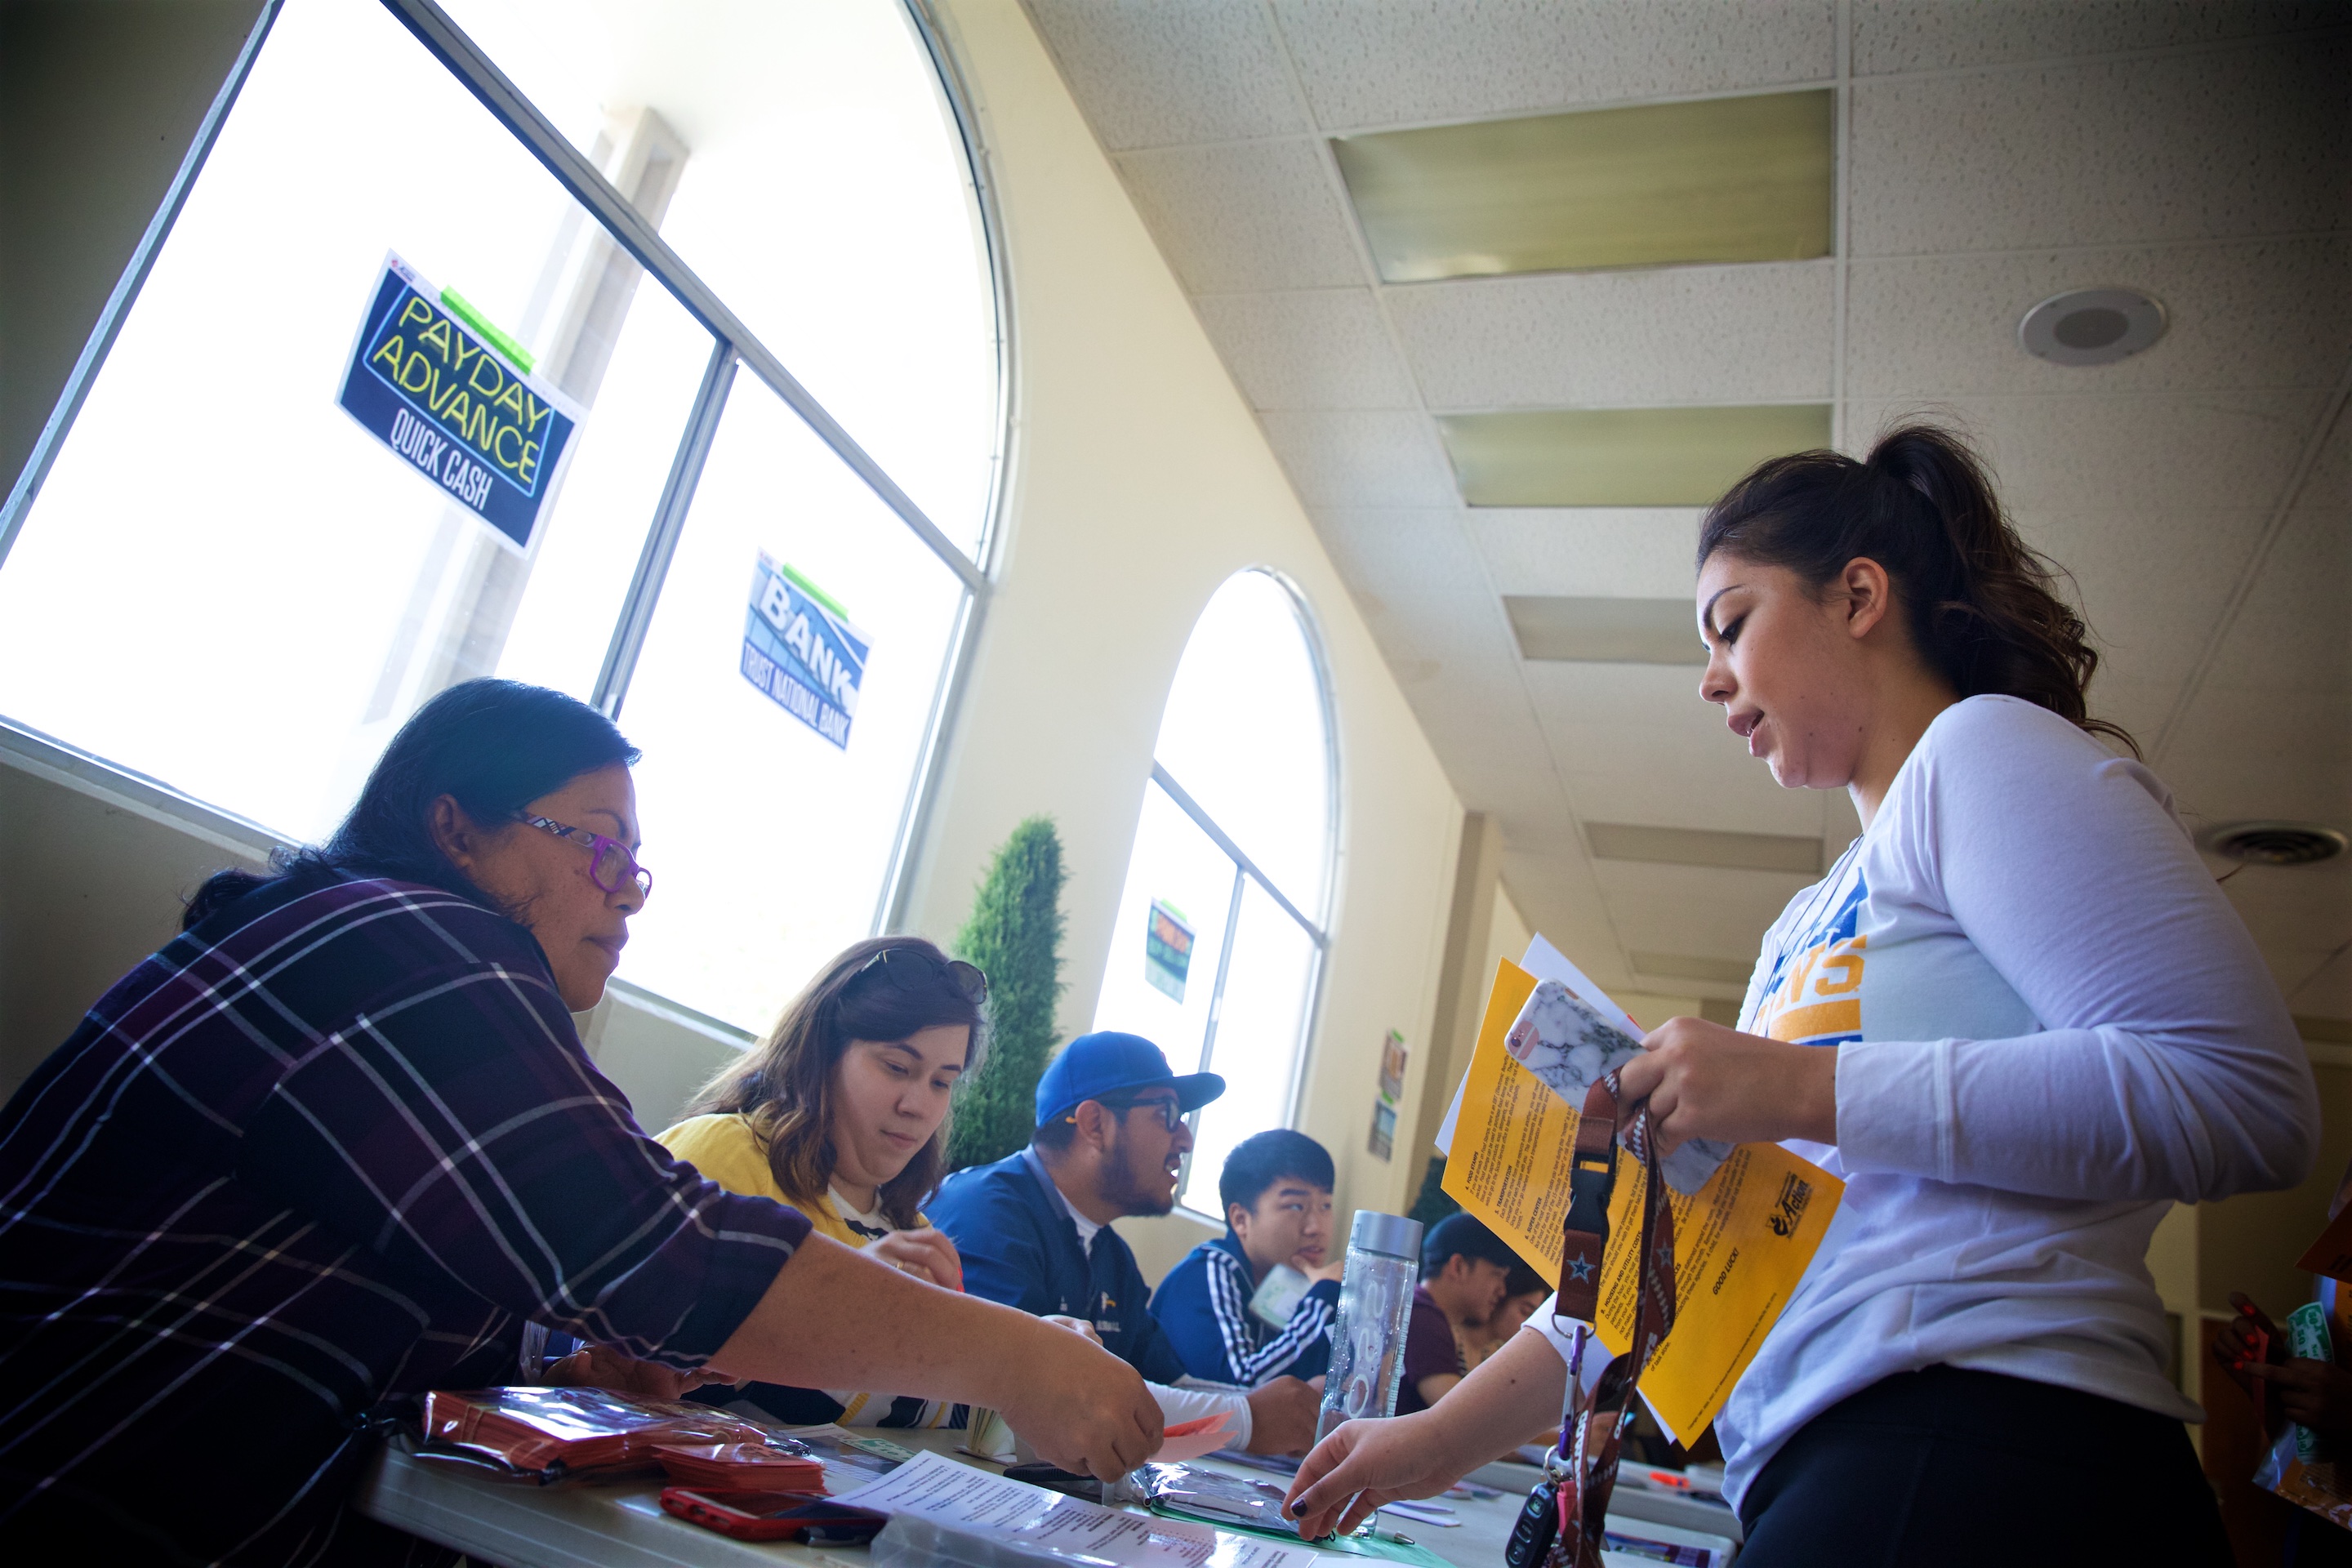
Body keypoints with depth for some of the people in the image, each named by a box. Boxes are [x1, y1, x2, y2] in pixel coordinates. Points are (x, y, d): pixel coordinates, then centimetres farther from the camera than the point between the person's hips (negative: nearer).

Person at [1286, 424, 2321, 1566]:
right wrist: (1447, 1437, 17)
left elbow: (2245, 1097, -15)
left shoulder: (1987, 751, -2)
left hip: (1991, 1452, -7)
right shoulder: (1812, 923, 20)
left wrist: (1805, 1090, -18)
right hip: (1830, 1470, 7)